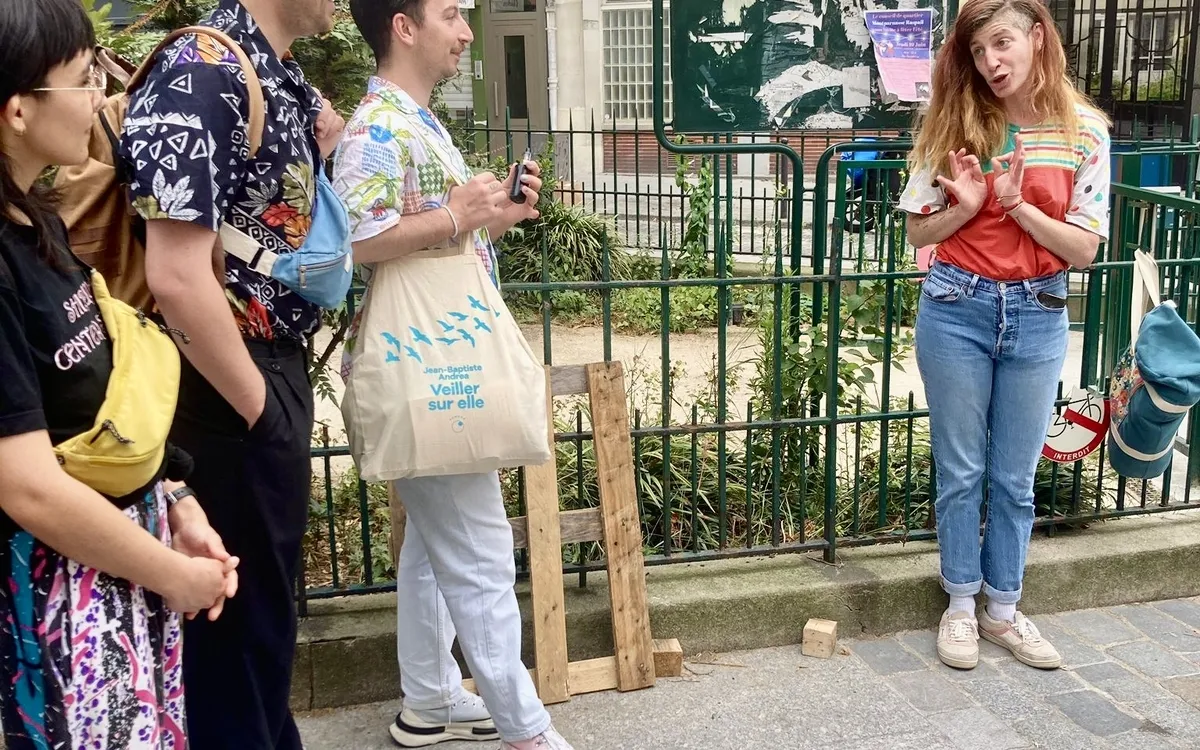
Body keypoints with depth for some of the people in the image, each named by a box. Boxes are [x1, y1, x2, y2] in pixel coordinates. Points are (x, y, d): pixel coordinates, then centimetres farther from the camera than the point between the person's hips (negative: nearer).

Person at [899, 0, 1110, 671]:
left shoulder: (1085, 131, -3)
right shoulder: (958, 124, -2)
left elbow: (1085, 250, -5)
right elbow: (920, 231, 2)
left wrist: (1018, 205, -18)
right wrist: (968, 206, -17)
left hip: (1038, 316, 0)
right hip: (958, 310, 0)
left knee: (1015, 476, 11)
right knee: (961, 469, 9)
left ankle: (1004, 609, 28)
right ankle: (961, 604, 25)